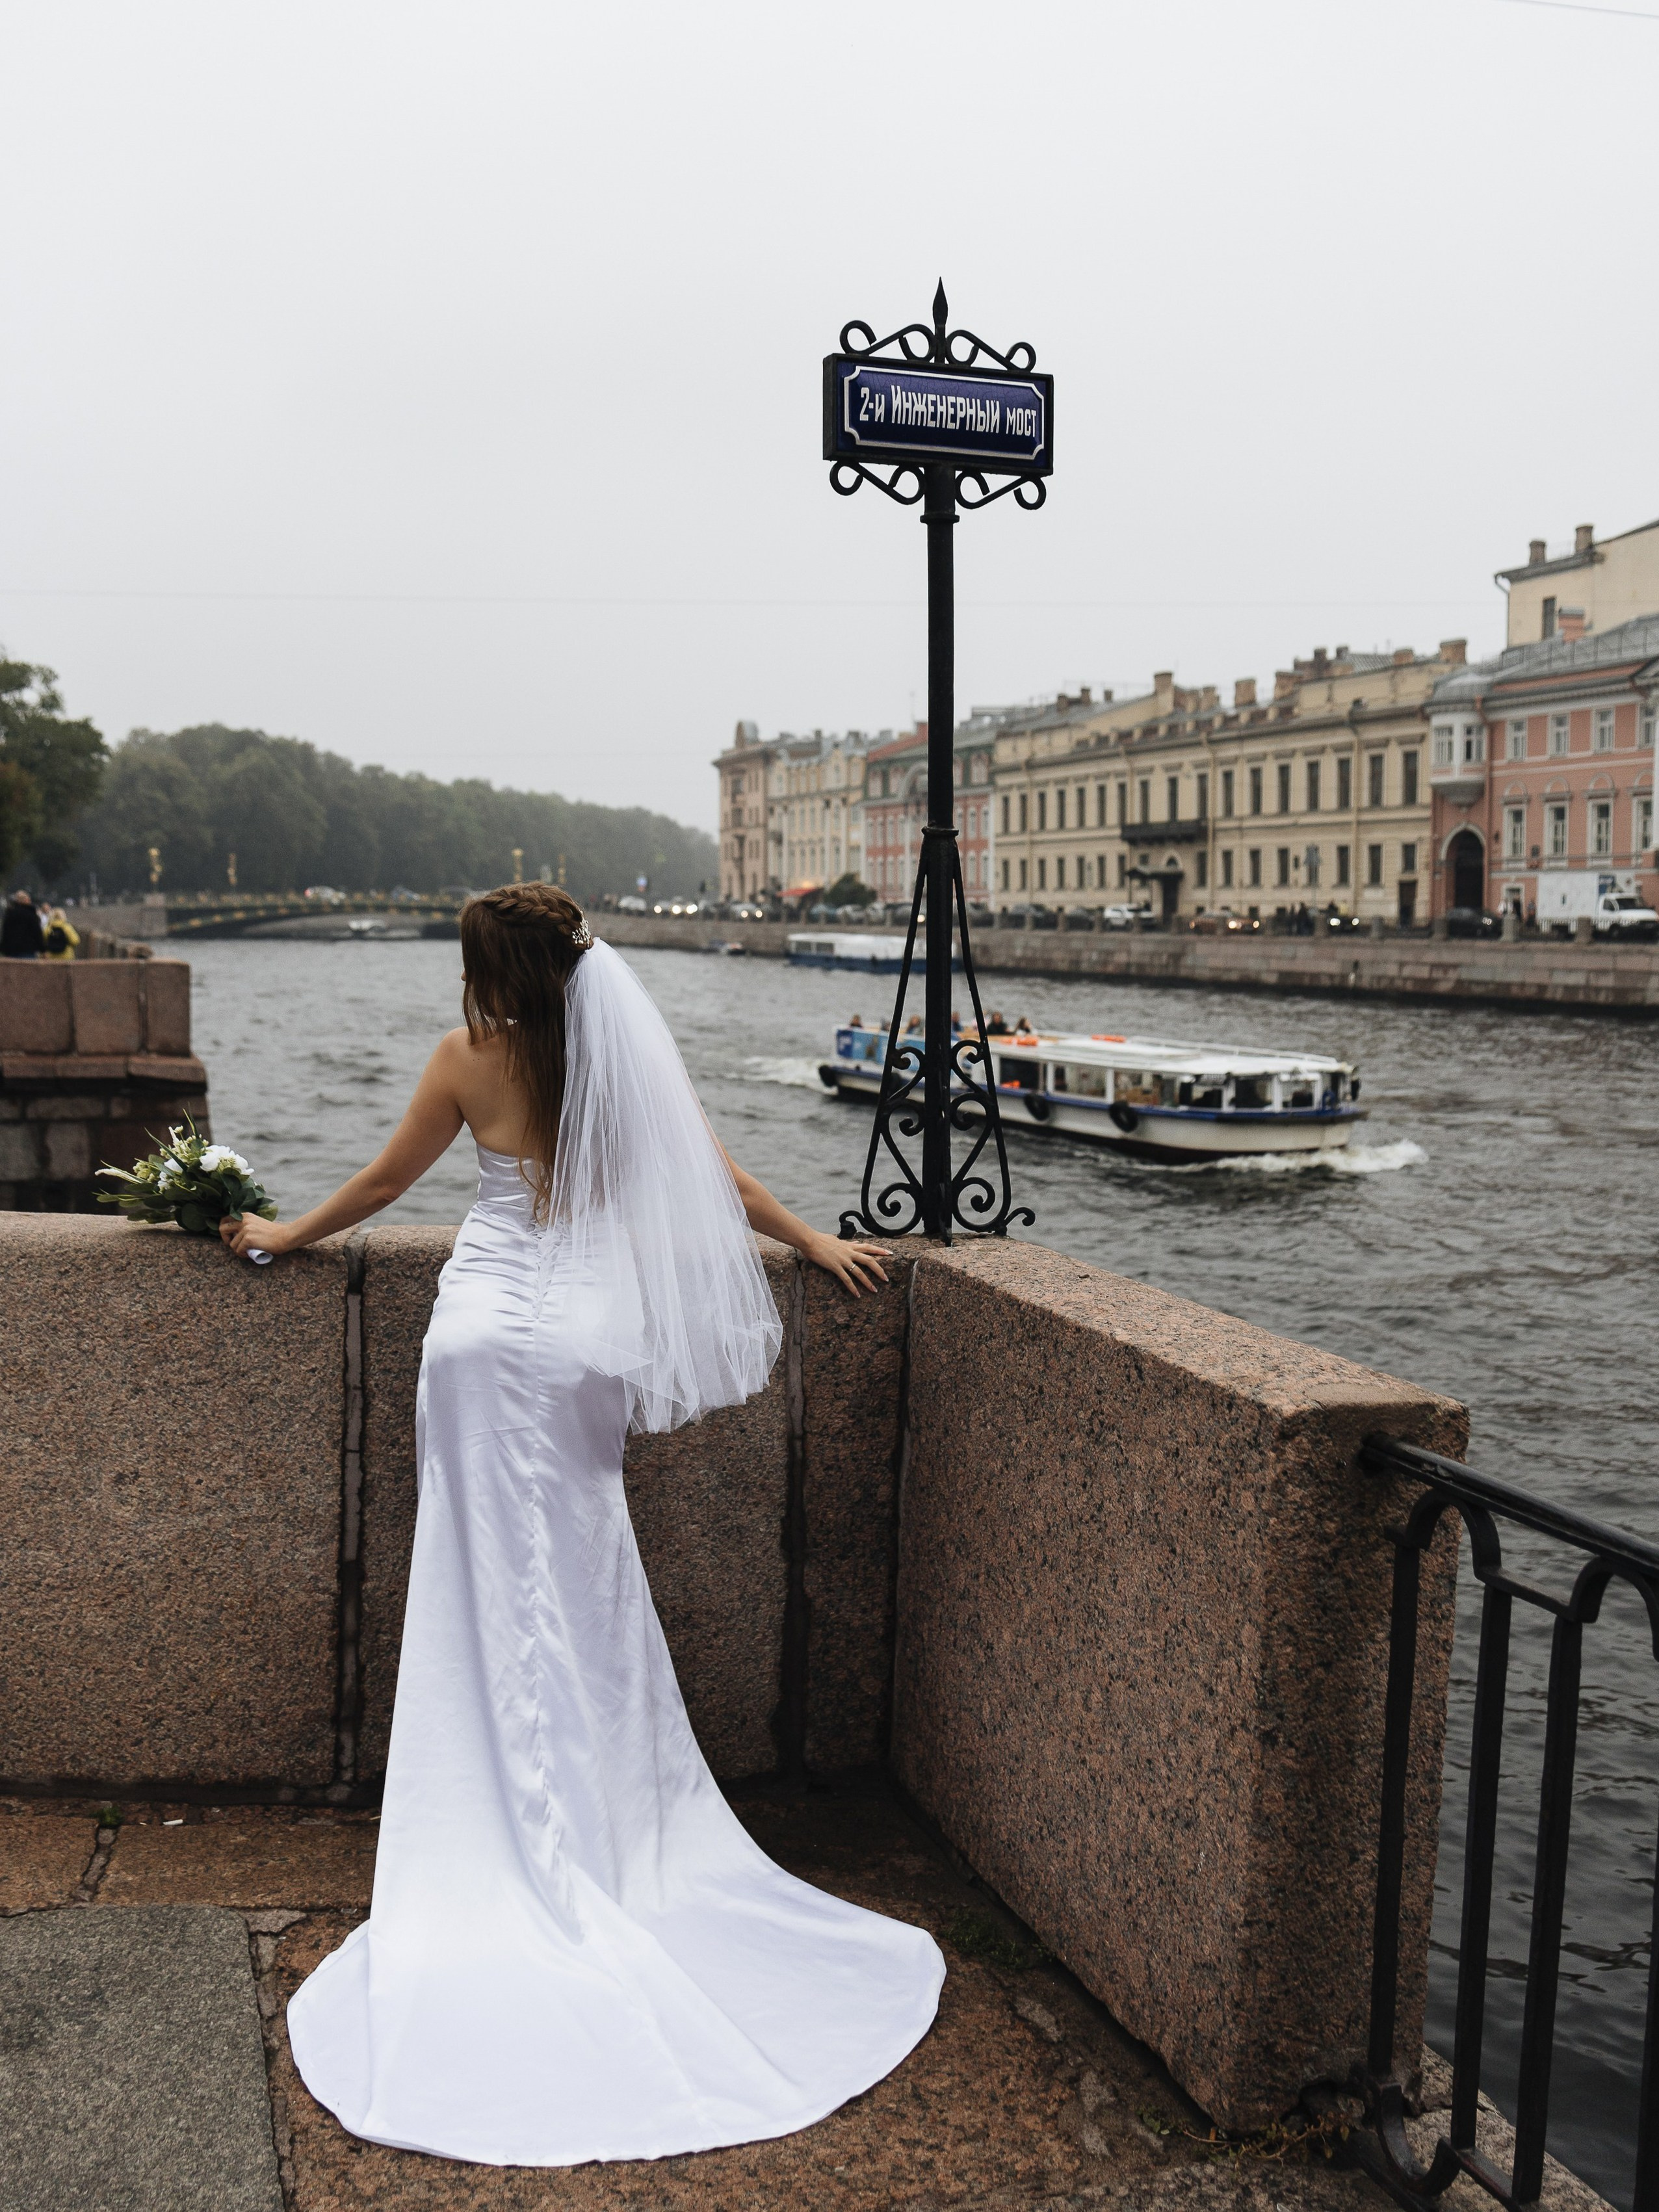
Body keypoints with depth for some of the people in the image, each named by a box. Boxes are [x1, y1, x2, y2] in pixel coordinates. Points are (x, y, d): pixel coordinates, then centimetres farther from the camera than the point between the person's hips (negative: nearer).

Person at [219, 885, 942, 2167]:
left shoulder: (472, 1060, -3)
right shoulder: (627, 1056, 2)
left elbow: (384, 1181, 8)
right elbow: (718, 1180, 10)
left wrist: (286, 1235, 26)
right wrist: (818, 1245, 24)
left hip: (485, 1336, -2)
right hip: (582, 1348, 2)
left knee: (493, 1596, 6)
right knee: (587, 1601, 12)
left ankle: (497, 1860, 12)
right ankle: (608, 1851, 19)